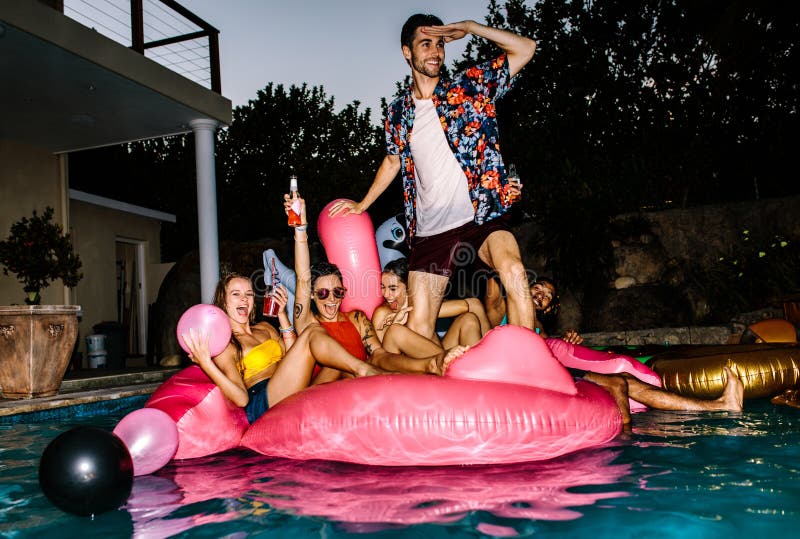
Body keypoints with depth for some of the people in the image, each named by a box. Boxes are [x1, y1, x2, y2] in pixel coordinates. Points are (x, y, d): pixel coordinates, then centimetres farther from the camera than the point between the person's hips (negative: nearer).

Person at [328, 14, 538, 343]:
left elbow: (525, 49, 1)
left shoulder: (468, 87, 6)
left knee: (514, 271, -31)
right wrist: (362, 204, 27)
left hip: (481, 216, -3)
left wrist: (469, 27, -3)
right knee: (418, 323, -3)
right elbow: (393, 160, 28)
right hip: (430, 230, 3)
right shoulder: (398, 112, 13)